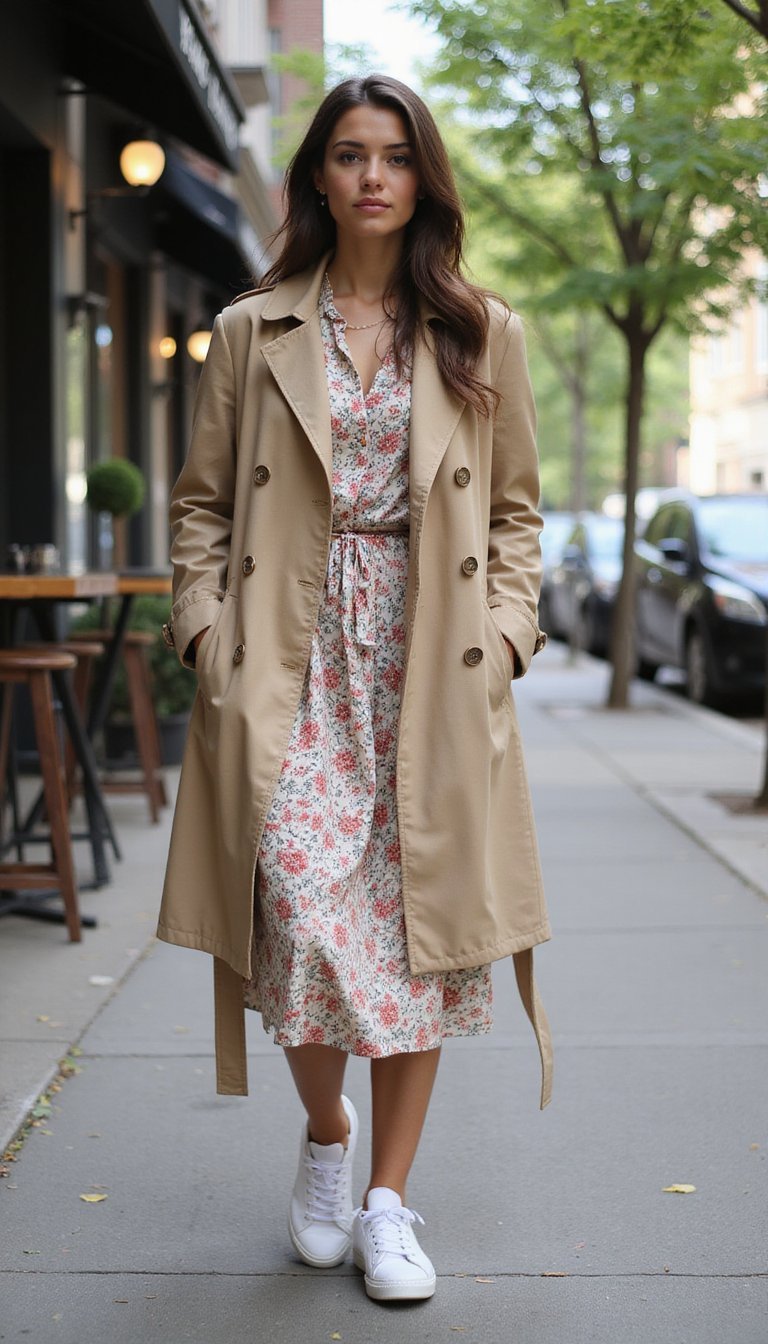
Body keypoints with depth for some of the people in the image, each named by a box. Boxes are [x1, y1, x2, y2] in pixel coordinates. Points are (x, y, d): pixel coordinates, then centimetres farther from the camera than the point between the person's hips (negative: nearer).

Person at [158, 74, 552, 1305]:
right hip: (295, 661, 0)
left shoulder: (483, 334, 11)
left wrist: (501, 634, 0)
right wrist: (211, 636, -3)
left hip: (430, 665, 1)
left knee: (419, 917, 0)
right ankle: (326, 1132, 18)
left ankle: (387, 1198, 14)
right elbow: (201, 504, 10)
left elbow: (516, 509, 13)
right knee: (302, 903, -12)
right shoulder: (252, 333, 9)